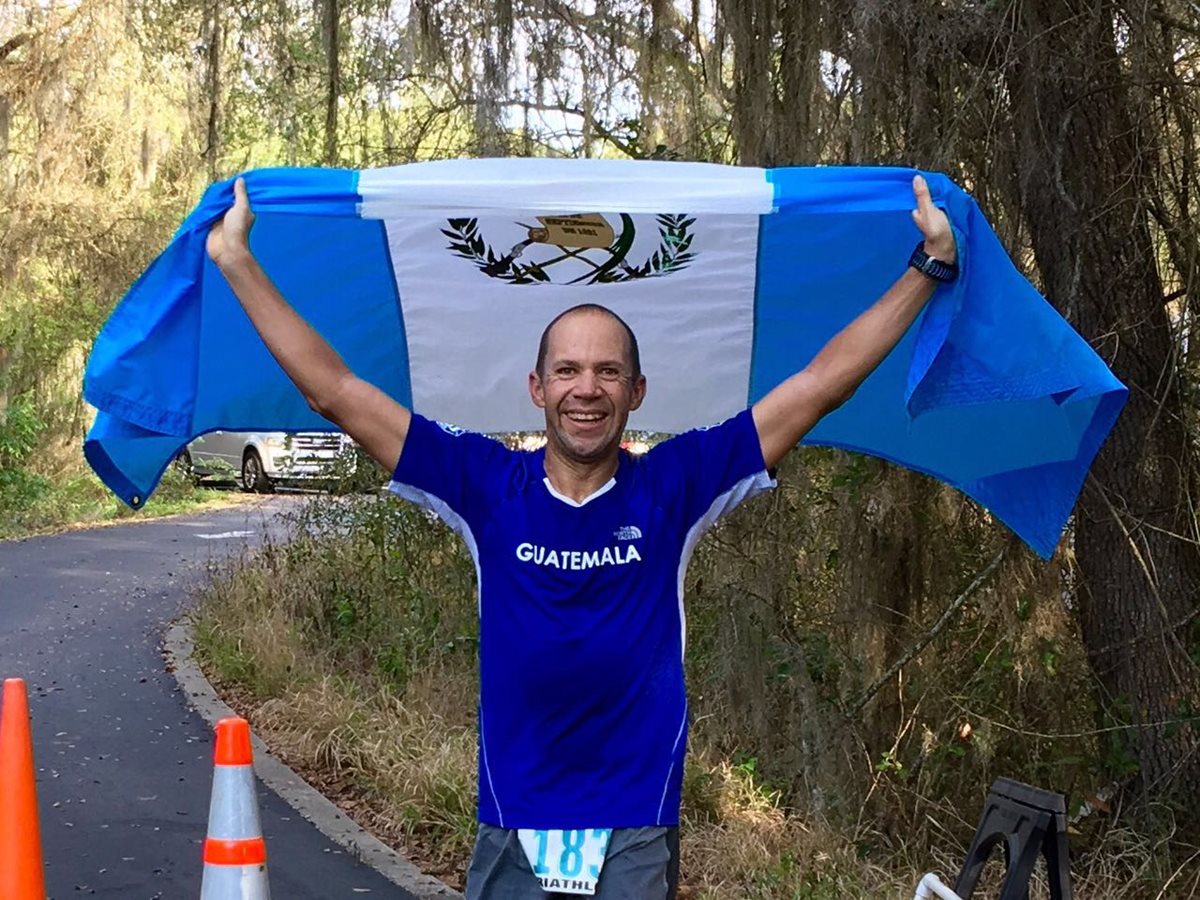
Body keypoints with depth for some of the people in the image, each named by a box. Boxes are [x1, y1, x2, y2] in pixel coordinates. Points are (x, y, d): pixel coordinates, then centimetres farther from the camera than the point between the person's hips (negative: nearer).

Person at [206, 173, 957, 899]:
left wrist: (929, 267, -3)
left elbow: (822, 382, -3)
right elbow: (333, 390, -2)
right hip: (512, 835, 1)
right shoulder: (489, 488, -2)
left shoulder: (673, 487, -3)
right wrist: (237, 261, -3)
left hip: (637, 835, -1)